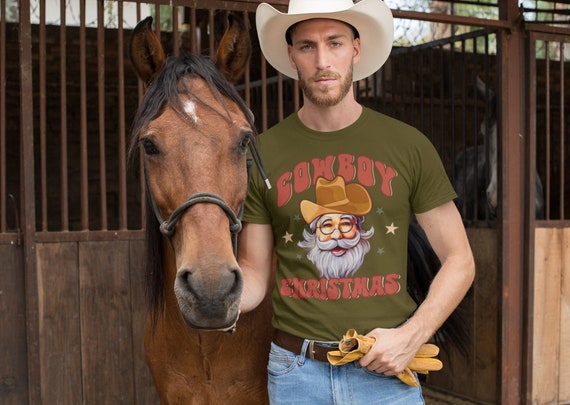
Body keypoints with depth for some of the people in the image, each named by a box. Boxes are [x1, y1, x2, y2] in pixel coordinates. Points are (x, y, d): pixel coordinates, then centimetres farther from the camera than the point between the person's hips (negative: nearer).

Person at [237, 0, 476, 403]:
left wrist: (412, 335, -11)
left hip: (386, 367, 0)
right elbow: (254, 276, 4)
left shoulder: (409, 146, -3)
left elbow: (459, 260, 1)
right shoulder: (263, 155, -2)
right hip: (295, 371, 1)